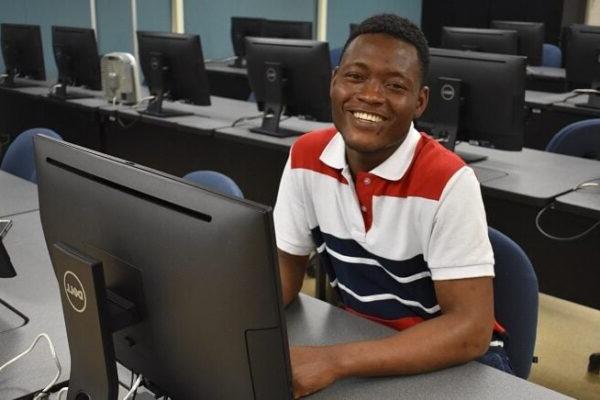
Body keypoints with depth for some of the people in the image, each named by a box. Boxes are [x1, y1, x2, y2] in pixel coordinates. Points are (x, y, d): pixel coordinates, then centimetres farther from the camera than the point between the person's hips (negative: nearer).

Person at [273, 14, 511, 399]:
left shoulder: (449, 181, -23)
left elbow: (470, 329, -25)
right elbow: (285, 268, 1)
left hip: (454, 361, -4)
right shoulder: (306, 157, -7)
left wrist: (334, 361, -34)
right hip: (358, 342, 4)